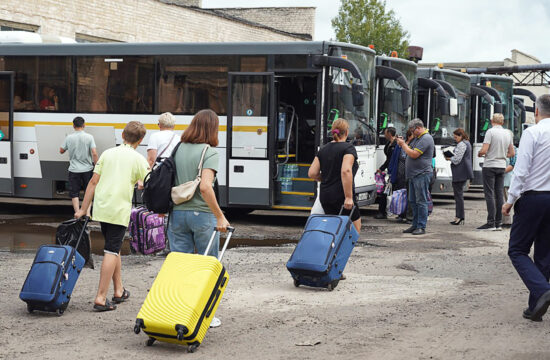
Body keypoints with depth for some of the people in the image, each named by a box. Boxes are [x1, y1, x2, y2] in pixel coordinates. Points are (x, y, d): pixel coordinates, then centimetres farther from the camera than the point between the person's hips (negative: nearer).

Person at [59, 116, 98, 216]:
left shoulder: (69, 138, -3)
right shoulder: (89, 137, -7)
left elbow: (61, 151, 8)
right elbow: (94, 153, -13)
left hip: (74, 170, 0)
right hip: (87, 169, 0)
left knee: (74, 194, 8)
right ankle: (87, 213, 9)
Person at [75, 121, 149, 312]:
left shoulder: (107, 153, 9)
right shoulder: (138, 159, -2)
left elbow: (93, 181, 8)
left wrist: (83, 209, 11)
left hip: (101, 208, 5)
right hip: (120, 210, -5)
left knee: (114, 248, 19)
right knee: (112, 251, -4)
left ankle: (119, 291, 28)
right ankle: (101, 298, -10)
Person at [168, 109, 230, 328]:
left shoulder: (177, 149, 6)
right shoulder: (209, 153, -11)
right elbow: (205, 187, -23)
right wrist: (220, 216, -18)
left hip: (177, 213, 4)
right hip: (201, 214, -4)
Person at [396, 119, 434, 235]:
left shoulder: (426, 138, -14)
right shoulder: (417, 138, 19)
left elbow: (414, 154, -20)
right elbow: (410, 150, 23)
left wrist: (403, 144, -8)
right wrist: (402, 144, 7)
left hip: (422, 174, -10)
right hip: (413, 175, 10)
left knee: (421, 201, -7)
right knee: (413, 201, 12)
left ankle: (421, 227, -5)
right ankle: (415, 225, 18)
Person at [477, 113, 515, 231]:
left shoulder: (490, 132, -12)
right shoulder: (508, 133, 8)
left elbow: (484, 150, -17)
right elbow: (511, 153, 13)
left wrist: (479, 154, 4)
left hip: (490, 166, -6)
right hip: (502, 166, 6)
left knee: (490, 194, -5)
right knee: (499, 194, 8)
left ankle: (491, 223, -9)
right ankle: (499, 223, 8)